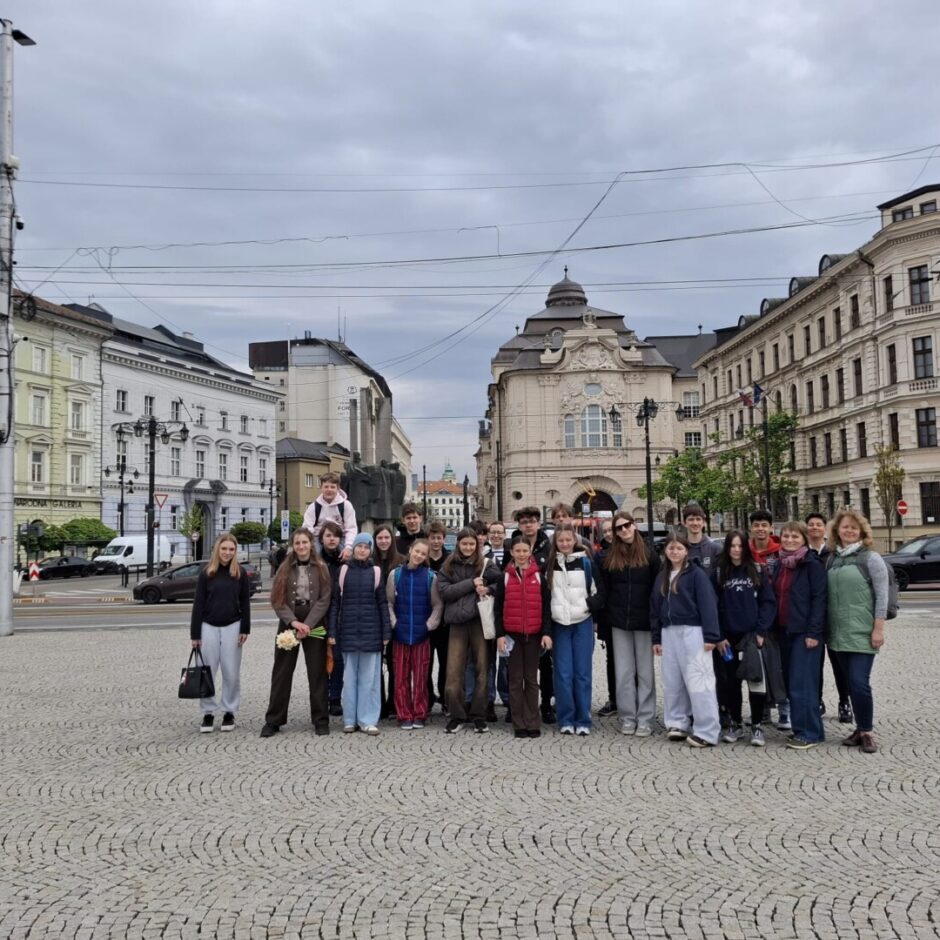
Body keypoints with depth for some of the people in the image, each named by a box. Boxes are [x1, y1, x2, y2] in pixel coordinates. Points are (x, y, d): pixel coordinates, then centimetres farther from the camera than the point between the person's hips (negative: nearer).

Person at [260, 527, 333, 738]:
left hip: (314, 624, -1)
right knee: (281, 672, 4)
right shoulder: (285, 569, 5)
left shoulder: (321, 568, 1)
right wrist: (293, 621, -14)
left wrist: (308, 624, -15)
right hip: (289, 623, 2)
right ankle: (273, 720, 11)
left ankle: (321, 720, 9)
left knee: (317, 672, 2)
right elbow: (277, 599, -1)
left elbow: (324, 599, -6)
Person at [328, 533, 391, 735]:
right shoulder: (344, 570, 3)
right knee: (350, 676, 7)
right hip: (348, 630, 0)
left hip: (370, 630, 0)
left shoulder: (375, 571, 3)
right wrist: (332, 631, -1)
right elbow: (335, 602, 4)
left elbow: (383, 603, 5)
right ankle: (350, 719, 15)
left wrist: (386, 632, 0)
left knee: (369, 677, 2)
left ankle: (368, 720, 8)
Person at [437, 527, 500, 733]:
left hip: (480, 621, 0)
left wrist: (489, 589, -15)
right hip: (458, 623, 0)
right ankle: (456, 715, 10)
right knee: (454, 671, -1)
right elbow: (445, 591, -5)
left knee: (482, 669, 3)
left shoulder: (485, 564, 6)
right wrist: (471, 583, -11)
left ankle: (479, 716, 13)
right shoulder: (448, 567, 7)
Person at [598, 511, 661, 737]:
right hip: (619, 622, 2)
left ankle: (645, 719, 9)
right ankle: (627, 718, 13)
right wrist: (605, 620, 1)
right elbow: (604, 591, 6)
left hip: (644, 621, -2)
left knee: (645, 671, 3)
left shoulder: (649, 556, 0)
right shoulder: (608, 558, 5)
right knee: (624, 672, 6)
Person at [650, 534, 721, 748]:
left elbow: (708, 605, -9)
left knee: (698, 681, -8)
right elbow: (655, 608, 18)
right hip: (669, 632, 6)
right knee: (672, 682, 9)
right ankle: (677, 724, 19)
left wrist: (710, 635, -15)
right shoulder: (661, 577, 15)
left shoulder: (696, 574, -4)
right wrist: (656, 638, 15)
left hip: (692, 631, -6)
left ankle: (707, 732, -6)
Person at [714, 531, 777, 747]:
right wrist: (718, 636, -4)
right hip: (728, 637, 1)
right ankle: (734, 724, 19)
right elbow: (713, 606, 3)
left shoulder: (758, 571, 4)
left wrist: (761, 631, -9)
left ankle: (757, 726, 8)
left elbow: (768, 602, 0)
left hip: (752, 635, -1)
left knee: (755, 680, -2)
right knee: (731, 681, 7)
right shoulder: (719, 573, 5)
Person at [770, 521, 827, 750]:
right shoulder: (778, 565, 13)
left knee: (801, 683, -8)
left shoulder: (812, 565, -7)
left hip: (805, 632, -7)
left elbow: (819, 599, -11)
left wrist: (813, 632, -16)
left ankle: (808, 733, -1)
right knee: (790, 682, 9)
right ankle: (801, 727, 19)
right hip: (783, 631, 7)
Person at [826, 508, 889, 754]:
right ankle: (861, 729, 20)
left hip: (862, 633, -5)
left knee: (859, 682, -9)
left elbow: (882, 594, -7)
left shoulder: (870, 557, -4)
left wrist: (879, 628, -12)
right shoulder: (832, 559, 10)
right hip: (838, 633, 5)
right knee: (850, 683, 9)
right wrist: (826, 627, 10)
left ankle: (867, 732, 6)